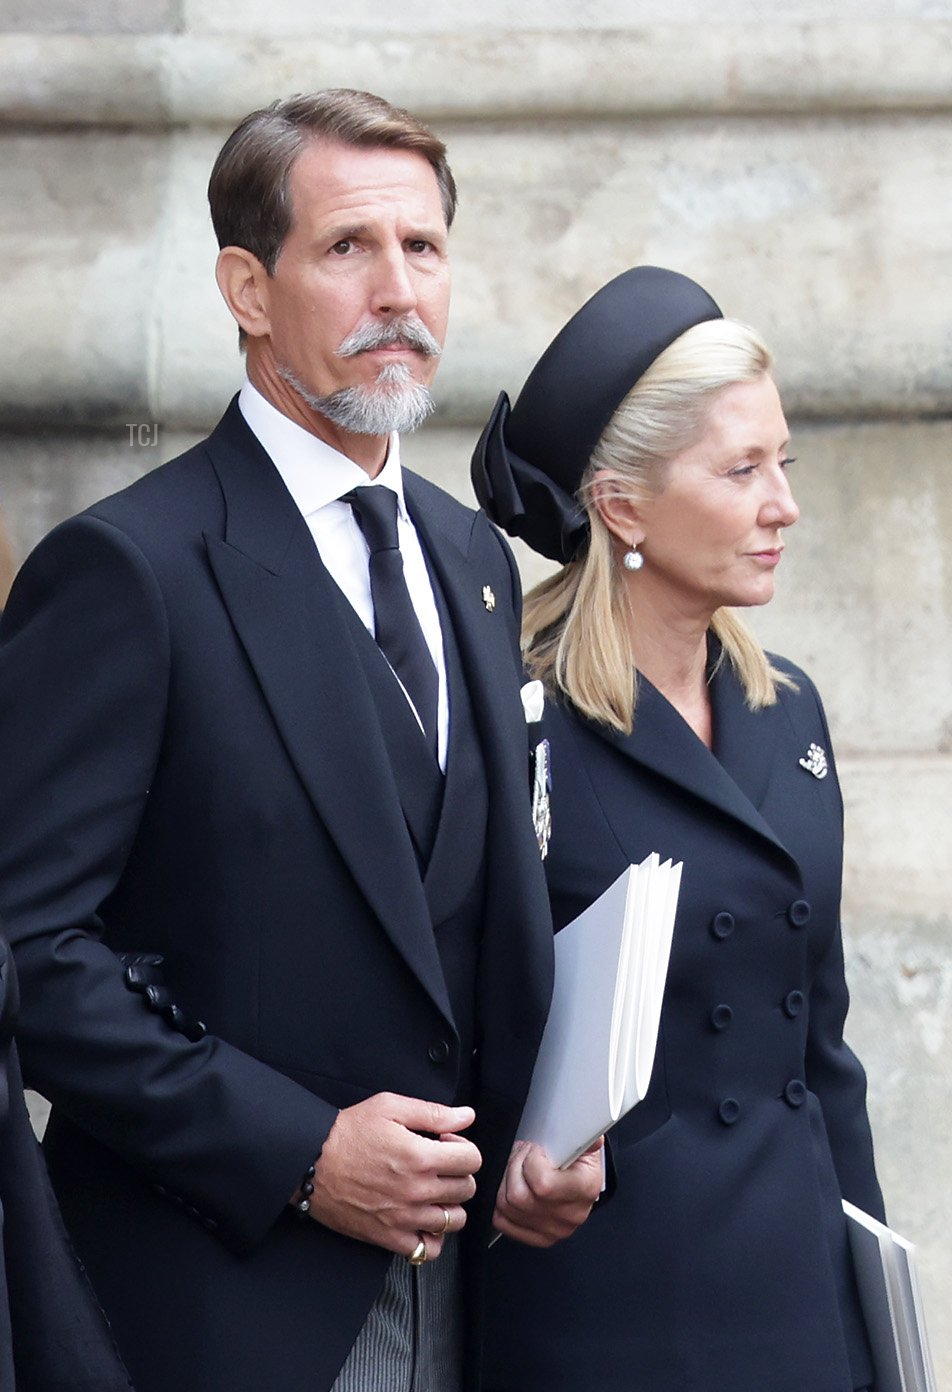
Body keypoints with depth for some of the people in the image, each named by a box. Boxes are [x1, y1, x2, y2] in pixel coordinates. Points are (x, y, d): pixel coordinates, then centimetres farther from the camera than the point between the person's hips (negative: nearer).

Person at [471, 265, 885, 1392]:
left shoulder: (788, 713, 8)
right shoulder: (517, 729, -13)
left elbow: (820, 1034, 13)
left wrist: (867, 1271, 13)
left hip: (800, 1263, 6)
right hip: (617, 1296, -6)